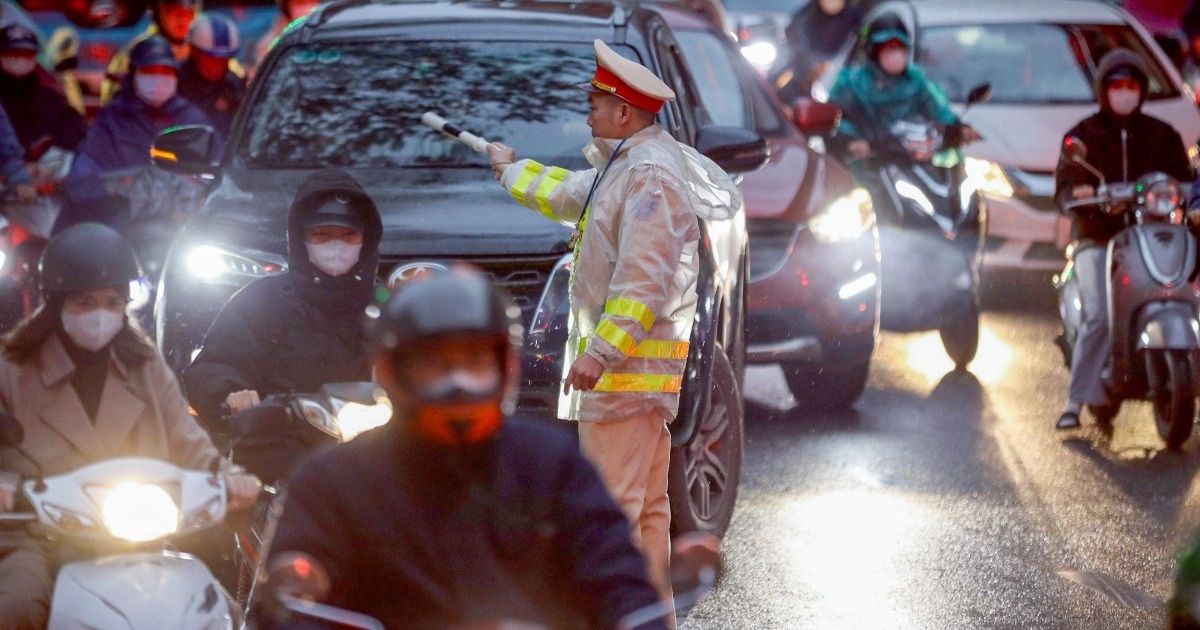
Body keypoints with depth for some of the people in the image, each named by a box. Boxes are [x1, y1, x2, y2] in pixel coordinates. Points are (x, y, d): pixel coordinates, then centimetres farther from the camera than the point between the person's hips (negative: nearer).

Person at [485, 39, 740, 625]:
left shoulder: (650, 174, -15)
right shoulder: (621, 168, 18)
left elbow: (645, 275, -24)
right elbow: (571, 195, 39)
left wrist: (601, 349, -27)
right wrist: (513, 171, 53)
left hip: (626, 364, -11)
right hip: (633, 365, 11)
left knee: (612, 502, -12)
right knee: (646, 504, 13)